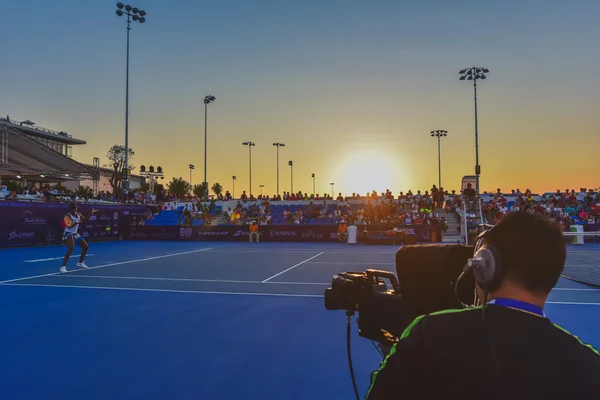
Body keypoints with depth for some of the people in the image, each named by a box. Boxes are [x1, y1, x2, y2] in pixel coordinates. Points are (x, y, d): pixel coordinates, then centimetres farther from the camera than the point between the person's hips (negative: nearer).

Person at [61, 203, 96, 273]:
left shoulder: (78, 214, 4)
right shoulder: (67, 216, -18)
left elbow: (85, 219, 17)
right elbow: (69, 226, -30)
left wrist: (91, 213, 6)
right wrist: (76, 222, -45)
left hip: (75, 234, 9)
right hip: (68, 234, -9)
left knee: (85, 246, 14)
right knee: (70, 249, -27)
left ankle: (80, 263, 31)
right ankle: (63, 267, -24)